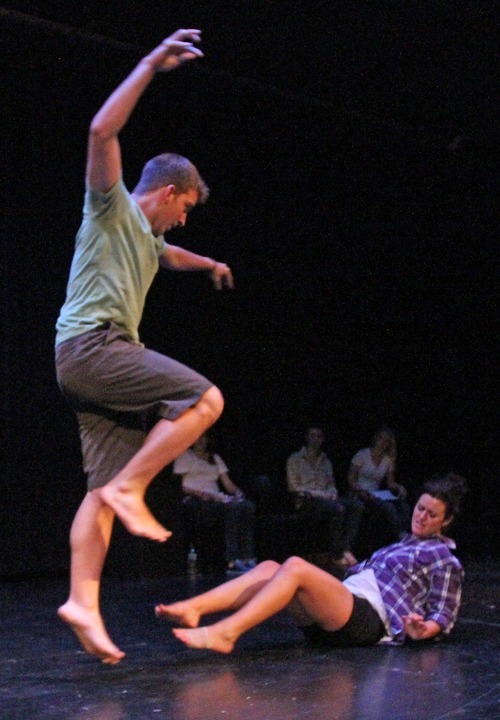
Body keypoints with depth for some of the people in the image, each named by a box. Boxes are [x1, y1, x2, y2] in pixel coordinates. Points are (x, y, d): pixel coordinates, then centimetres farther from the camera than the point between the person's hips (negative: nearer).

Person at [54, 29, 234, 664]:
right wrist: (152, 65, -15)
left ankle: (83, 601, -4)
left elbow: (169, 256, 55)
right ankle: (129, 489, -16)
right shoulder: (111, 206, 4)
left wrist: (209, 263, 72)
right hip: (90, 343, -9)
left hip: (104, 360, 9)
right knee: (205, 398, -18)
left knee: (104, 486, 0)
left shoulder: (147, 238, 29)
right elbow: (102, 130, -14)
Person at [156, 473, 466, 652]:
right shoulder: (405, 544, 33)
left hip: (367, 618, -8)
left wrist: (420, 631, -16)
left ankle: (225, 632, -40)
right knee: (269, 568, -10)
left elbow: (443, 616, 2)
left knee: (296, 566, -29)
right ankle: (192, 609, -29)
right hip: (343, 613, 8)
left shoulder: (444, 558, 10)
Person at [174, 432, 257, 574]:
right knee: (233, 507, -34)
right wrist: (200, 493, -16)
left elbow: (227, 483, 20)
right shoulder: (184, 456, 11)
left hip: (216, 499, 6)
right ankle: (232, 562, -39)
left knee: (248, 506, -26)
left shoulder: (215, 458, 29)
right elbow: (179, 486, -1)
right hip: (195, 502, -6)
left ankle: (248, 560, -36)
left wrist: (237, 492, -2)